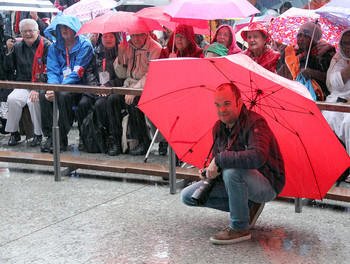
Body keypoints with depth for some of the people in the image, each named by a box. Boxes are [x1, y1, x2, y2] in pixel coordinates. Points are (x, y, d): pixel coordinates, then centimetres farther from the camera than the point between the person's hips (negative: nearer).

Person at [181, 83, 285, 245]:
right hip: (239, 182, 8)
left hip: (268, 185, -8)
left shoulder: (255, 123, -23)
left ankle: (240, 228, -19)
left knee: (232, 171, -39)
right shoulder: (219, 127, 2)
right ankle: (248, 206, 7)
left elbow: (258, 157, -41)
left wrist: (219, 160, -35)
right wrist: (211, 171, -14)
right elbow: (217, 162, 12)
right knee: (188, 196, 1)